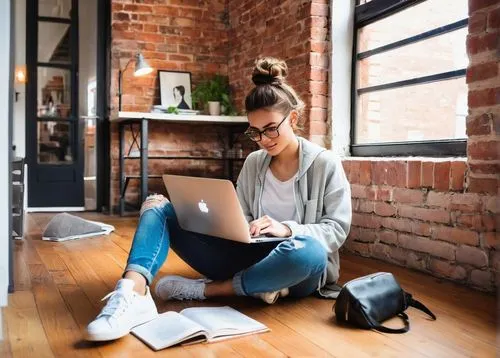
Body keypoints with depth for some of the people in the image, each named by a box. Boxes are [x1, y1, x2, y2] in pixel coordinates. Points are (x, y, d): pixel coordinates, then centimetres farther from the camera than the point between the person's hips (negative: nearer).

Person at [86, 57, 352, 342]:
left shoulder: (326, 163, -3)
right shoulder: (253, 163, 10)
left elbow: (337, 230, -7)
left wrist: (287, 228, -23)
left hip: (294, 266, -4)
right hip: (249, 258, 4)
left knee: (309, 250, -43)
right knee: (159, 207, -6)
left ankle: (203, 290, -23)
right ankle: (133, 293, -36)